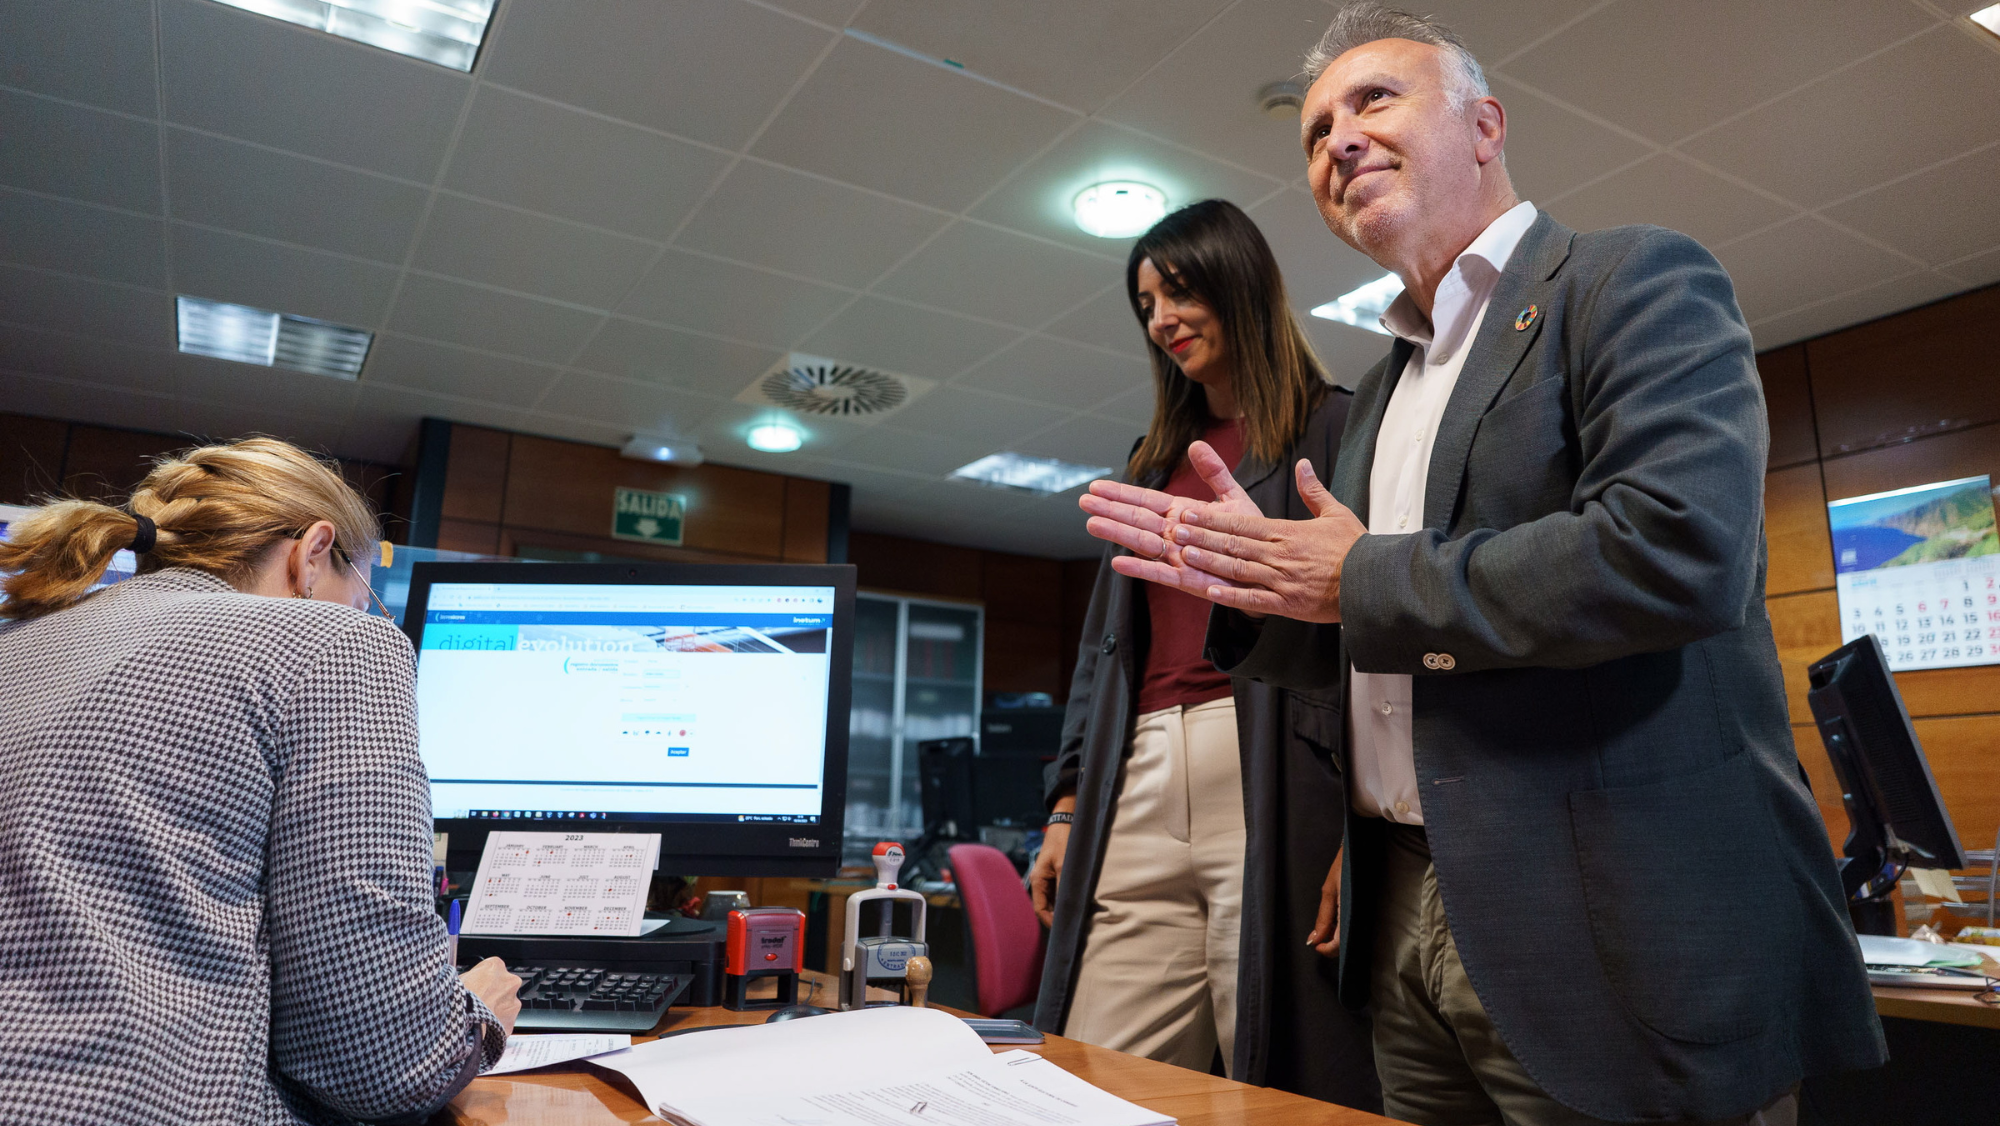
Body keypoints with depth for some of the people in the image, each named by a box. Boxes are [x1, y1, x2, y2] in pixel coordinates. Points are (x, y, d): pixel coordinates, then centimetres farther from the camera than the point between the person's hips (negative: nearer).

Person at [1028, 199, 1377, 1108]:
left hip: (1274, 784, -5)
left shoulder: (1330, 428, 6)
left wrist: (1352, 821, -14)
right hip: (1138, 792, 6)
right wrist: (1069, 802, 13)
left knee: (1277, 1084, -2)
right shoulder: (1156, 460, 24)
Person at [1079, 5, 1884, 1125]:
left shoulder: (1634, 278, -6)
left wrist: (1364, 576, -14)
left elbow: (1681, 548, -24)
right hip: (1409, 919, 8)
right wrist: (1250, 585, -3)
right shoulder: (1382, 391, 15)